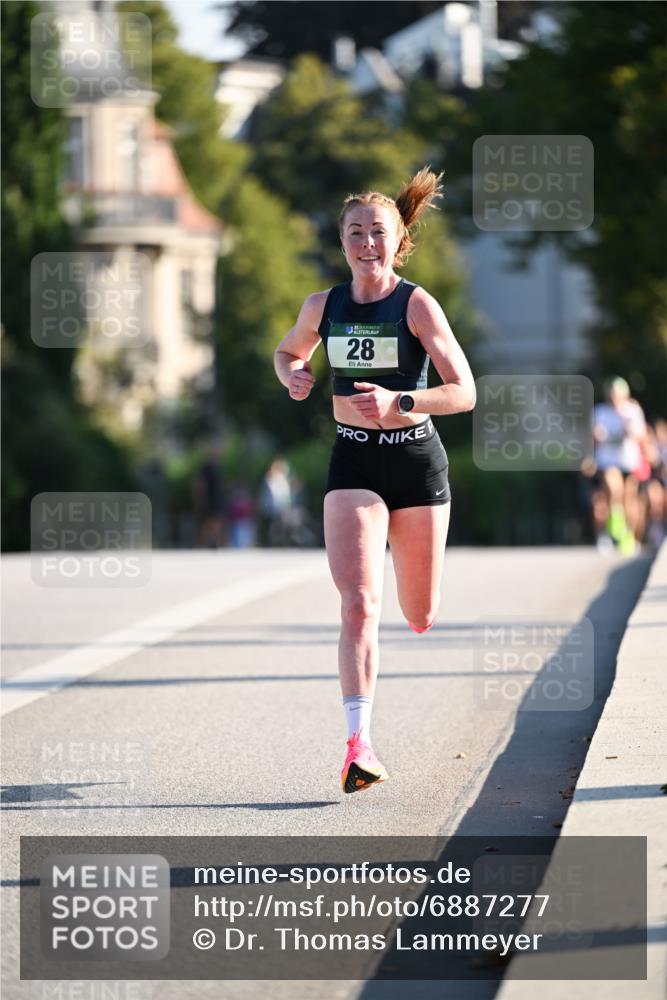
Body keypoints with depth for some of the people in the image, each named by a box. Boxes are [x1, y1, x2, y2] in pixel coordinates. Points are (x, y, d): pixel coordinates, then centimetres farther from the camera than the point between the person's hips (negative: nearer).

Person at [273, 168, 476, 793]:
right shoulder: (323, 307, 1)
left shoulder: (417, 305, -9)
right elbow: (288, 350, 23)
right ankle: (359, 744, -22)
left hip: (417, 460, -1)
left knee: (420, 619, 12)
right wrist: (291, 376, -1)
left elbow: (464, 392, -14)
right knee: (359, 605, -18)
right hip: (353, 465, 1)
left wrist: (400, 401, -29)